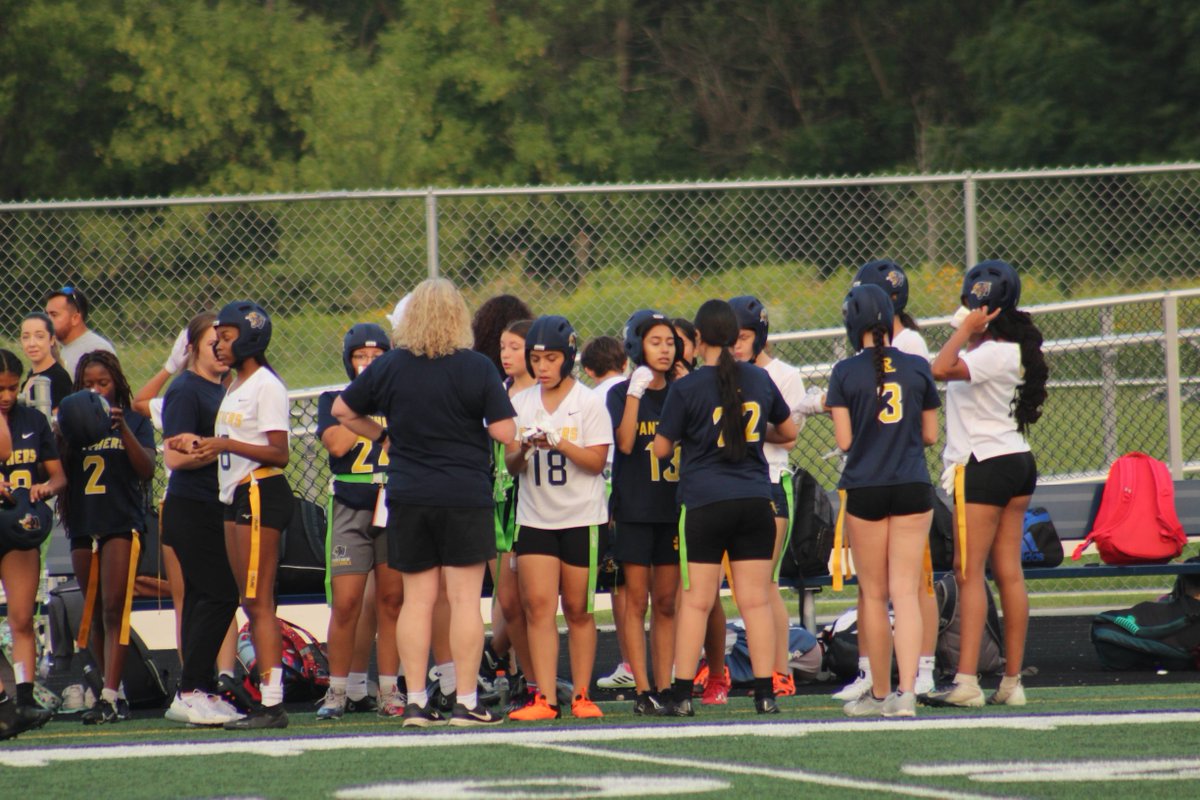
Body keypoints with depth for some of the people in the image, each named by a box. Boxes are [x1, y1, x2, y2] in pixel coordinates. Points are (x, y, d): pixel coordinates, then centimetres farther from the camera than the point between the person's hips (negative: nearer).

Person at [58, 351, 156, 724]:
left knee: (113, 609, -14)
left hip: (122, 523, -4)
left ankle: (109, 697, -20)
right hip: (83, 524, 4)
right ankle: (114, 695, 13)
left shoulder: (134, 421, 6)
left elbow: (147, 469, -5)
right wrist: (64, 439, -10)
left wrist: (122, 429, -16)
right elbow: (60, 476, 7)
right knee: (95, 614, 7)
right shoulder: (72, 424, 12)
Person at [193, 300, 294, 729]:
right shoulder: (235, 387, 18)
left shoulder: (266, 386, -11)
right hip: (235, 495, 10)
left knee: (258, 602, -11)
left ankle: (272, 703, -12)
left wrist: (226, 443, -22)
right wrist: (208, 447, 5)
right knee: (251, 604, 7)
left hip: (261, 493, -10)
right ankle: (265, 700, 8)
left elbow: (279, 453, -16)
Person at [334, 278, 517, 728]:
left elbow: (342, 410, 11)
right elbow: (505, 433, -11)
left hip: (407, 497, 3)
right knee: (464, 599, -1)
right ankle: (466, 702, -2)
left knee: (417, 599, 8)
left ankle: (416, 701, 7)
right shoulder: (477, 369, -9)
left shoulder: (389, 367, 2)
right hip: (465, 496, -3)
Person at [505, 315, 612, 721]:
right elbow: (512, 465, 7)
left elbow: (597, 462, -8)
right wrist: (522, 451, -15)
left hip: (582, 518, -3)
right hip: (534, 516, 3)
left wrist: (560, 444, -22)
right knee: (538, 605, -7)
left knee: (578, 610, 3)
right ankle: (544, 698, -9)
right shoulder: (521, 403, 8)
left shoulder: (589, 403, -3)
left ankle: (581, 695, 11)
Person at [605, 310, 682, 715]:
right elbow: (625, 442, -13)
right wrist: (635, 394, -19)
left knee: (666, 602, 5)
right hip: (634, 509, -3)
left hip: (673, 510, 3)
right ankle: (643, 690, -4)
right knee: (636, 600, -4)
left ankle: (665, 685, 7)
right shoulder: (621, 393, 1)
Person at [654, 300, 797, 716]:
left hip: (704, 502, -3)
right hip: (755, 501, 3)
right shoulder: (759, 379, 4)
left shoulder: (687, 387, -8)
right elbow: (788, 431, 17)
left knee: (695, 600, 1)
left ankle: (682, 693, 1)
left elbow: (661, 447, -1)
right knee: (755, 600, 4)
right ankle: (765, 693, 2)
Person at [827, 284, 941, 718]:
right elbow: (930, 435, 7)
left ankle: (880, 693, 16)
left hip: (865, 490, -1)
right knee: (906, 591, -1)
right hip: (913, 487, 1)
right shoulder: (917, 368, 1)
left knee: (873, 594, 9)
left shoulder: (846, 373, -6)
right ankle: (907, 690, -14)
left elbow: (844, 441, -7)